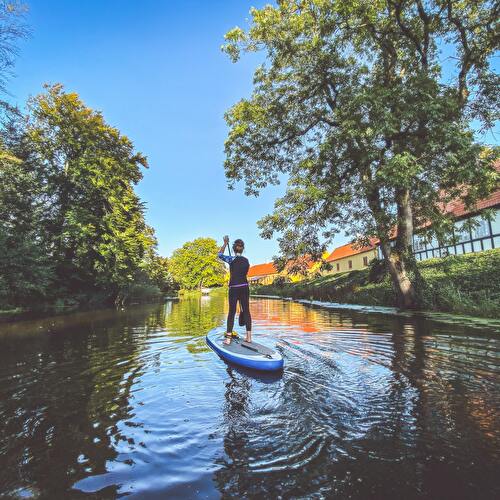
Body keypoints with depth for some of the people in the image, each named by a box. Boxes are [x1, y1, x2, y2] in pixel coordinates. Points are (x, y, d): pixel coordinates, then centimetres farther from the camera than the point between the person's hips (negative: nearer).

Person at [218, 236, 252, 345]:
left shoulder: (232, 259, -8)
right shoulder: (246, 260, 5)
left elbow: (220, 255, 8)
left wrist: (225, 243, 14)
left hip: (234, 288, -3)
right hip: (244, 287, 4)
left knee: (231, 312, 2)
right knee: (246, 311, 7)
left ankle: (228, 338, 2)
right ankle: (249, 336, 11)